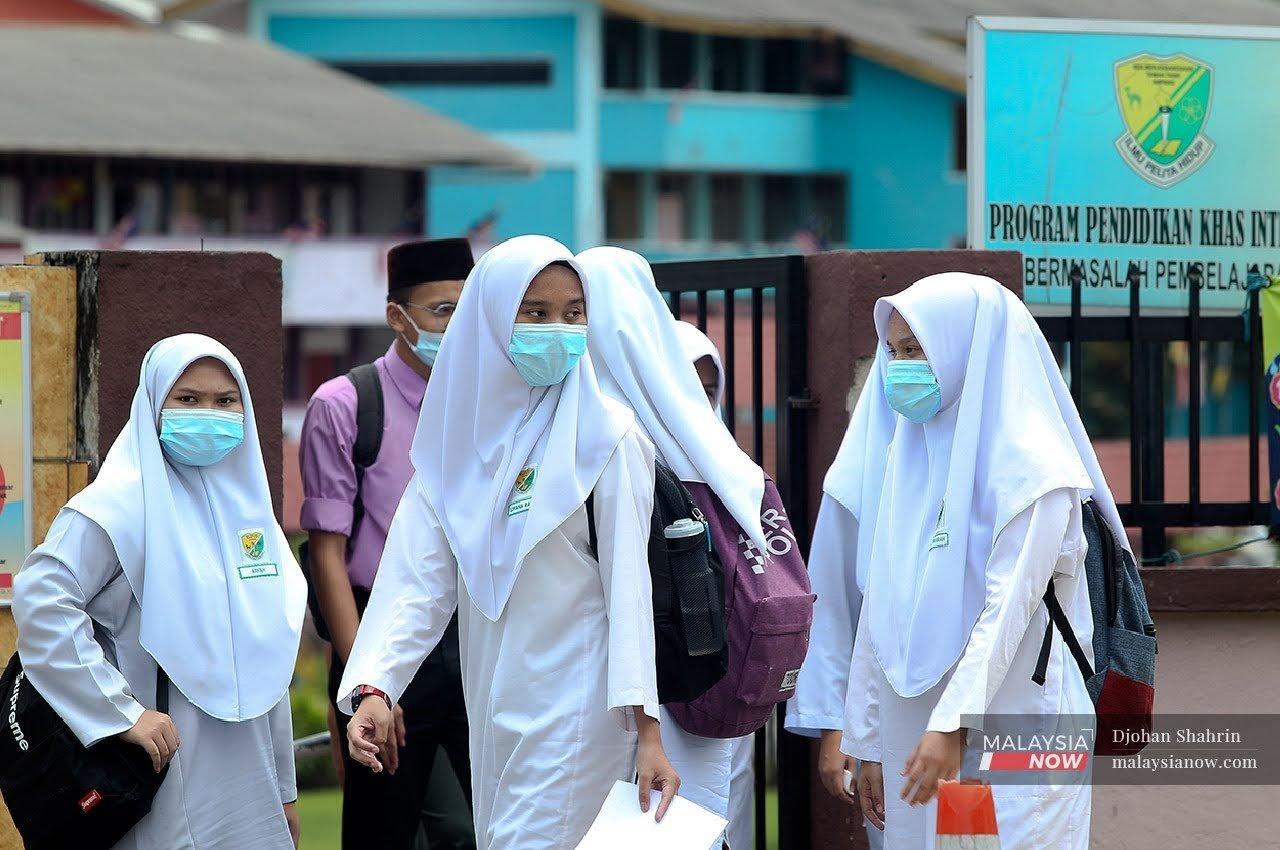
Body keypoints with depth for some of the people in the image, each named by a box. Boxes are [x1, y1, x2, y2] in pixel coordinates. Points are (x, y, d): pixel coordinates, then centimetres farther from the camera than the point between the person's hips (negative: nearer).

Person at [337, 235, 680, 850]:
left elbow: (629, 586, -10)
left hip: (574, 711, -5)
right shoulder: (461, 438, 6)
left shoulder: (606, 437, -6)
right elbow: (418, 579, 0)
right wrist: (373, 688, -14)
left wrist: (647, 731, -16)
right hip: (492, 706, 5)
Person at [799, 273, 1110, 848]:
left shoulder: (1031, 468, -7)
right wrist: (868, 742, 11)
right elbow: (879, 611, 13)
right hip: (913, 730, 6)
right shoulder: (905, 458, 13)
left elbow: (1008, 605, -17)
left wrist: (953, 724, -24)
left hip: (1012, 735, -6)